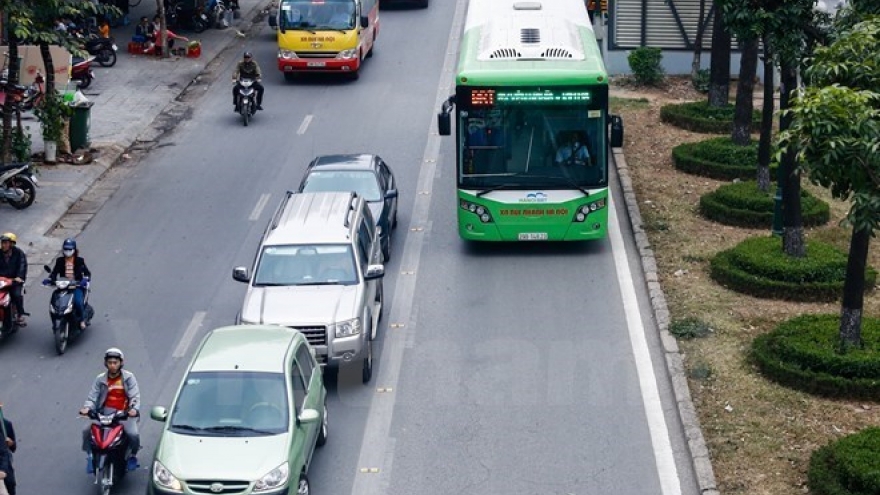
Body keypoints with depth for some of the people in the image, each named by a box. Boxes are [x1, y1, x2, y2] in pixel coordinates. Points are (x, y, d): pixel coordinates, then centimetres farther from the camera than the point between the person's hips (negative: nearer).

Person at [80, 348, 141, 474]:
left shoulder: (128, 377, 2)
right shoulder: (100, 379, 7)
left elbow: (135, 396, -6)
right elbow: (92, 396, 3)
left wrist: (134, 409, -26)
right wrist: (87, 407, -19)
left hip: (125, 412, -2)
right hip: (106, 412, 2)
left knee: (133, 434, -27)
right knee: (87, 431, -18)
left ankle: (133, 455, 5)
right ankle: (90, 456, 5)